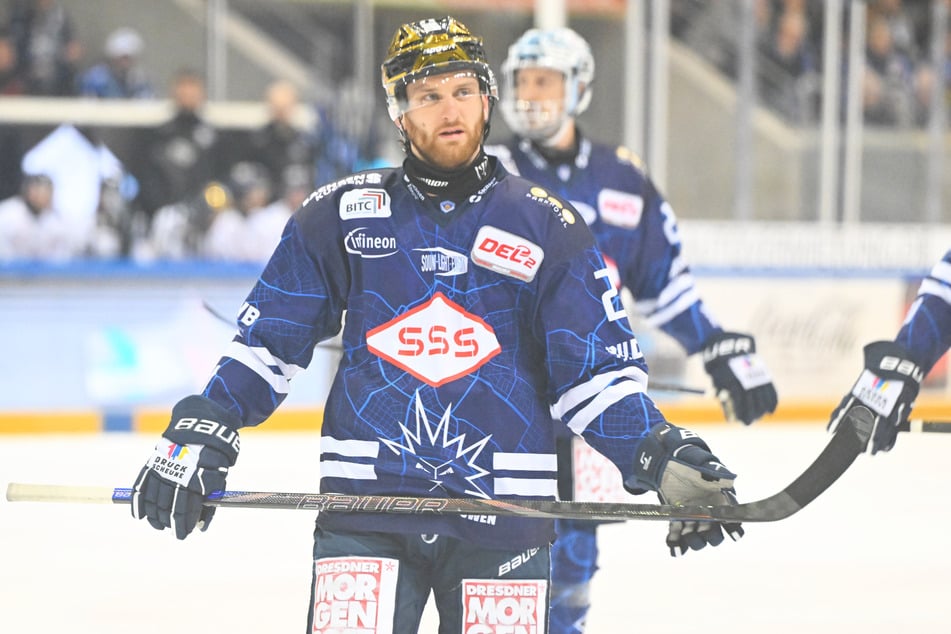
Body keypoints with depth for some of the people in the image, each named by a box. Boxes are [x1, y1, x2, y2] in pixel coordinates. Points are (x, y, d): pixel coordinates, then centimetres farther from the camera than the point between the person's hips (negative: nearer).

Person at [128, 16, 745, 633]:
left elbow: (599, 370, 5)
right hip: (365, 510, 0)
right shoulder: (340, 213, 8)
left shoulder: (547, 227, 6)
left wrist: (663, 457, -9)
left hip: (503, 512, 0)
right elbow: (269, 340, 12)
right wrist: (201, 432, 1)